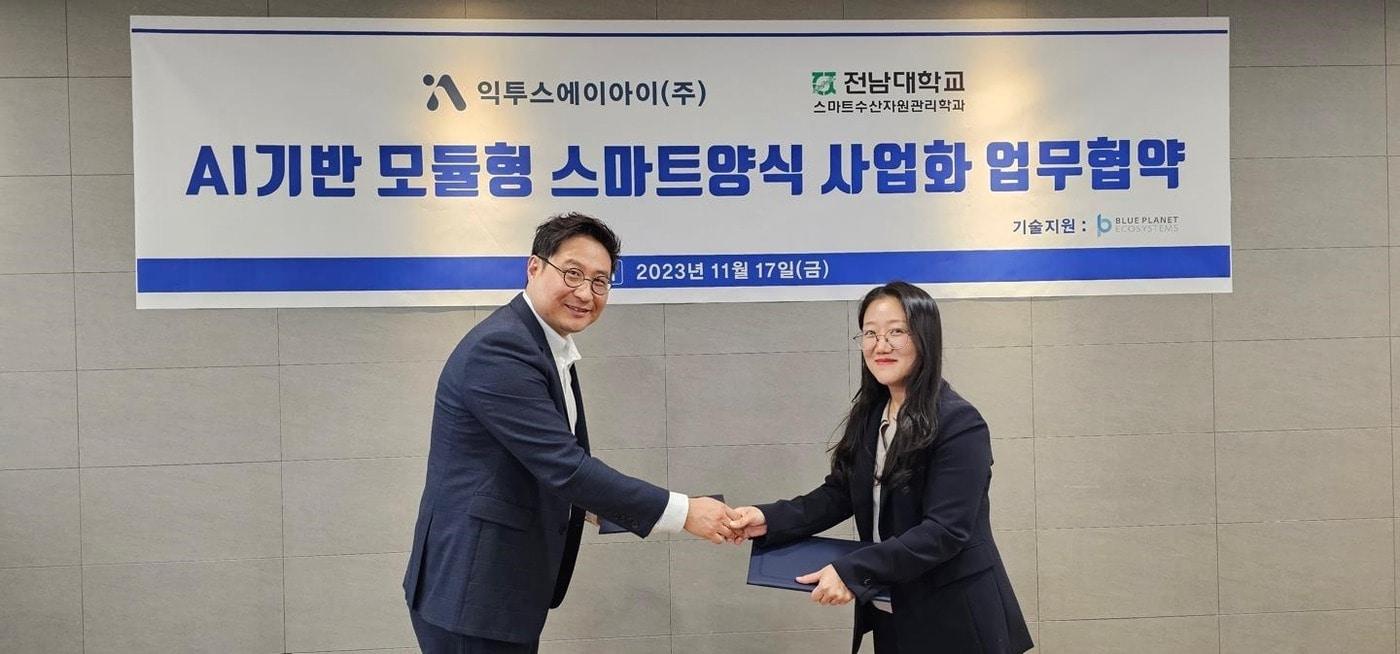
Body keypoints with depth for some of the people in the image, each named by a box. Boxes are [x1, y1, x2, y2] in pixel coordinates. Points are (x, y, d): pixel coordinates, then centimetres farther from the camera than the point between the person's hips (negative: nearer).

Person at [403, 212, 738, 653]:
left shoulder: (551, 347, 11)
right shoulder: (499, 349, -20)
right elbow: (565, 466, -24)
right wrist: (683, 512, -20)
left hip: (505, 585, 10)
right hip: (472, 589, -10)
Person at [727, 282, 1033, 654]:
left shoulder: (960, 425, -17)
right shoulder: (870, 416, 5)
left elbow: (945, 531, -23)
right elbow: (839, 493, 3)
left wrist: (852, 572, -30)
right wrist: (770, 520, -14)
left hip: (953, 620, -6)